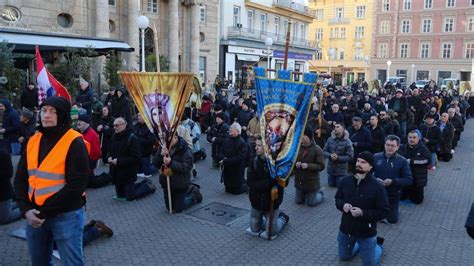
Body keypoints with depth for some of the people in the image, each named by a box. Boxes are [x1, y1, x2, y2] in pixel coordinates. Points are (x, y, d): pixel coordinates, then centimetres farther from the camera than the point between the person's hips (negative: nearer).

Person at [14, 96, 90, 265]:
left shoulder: (74, 143, -13)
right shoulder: (33, 140, 6)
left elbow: (76, 187, -17)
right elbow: (21, 179, 7)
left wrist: (44, 212, -15)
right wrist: (26, 210, -7)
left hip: (66, 215, -6)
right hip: (34, 215, 6)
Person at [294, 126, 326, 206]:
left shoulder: (317, 149, -16)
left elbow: (321, 166, -17)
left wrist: (308, 165, -27)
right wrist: (295, 164, -18)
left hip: (312, 182, -4)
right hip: (299, 181, 4)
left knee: (311, 203, 11)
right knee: (298, 201, 19)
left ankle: (320, 194, 40)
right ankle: (307, 195, 47)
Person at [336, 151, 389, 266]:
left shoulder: (377, 187, -20)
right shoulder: (346, 180, -8)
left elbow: (384, 212, -16)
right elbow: (337, 199, 6)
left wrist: (363, 213, -27)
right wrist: (343, 205, -17)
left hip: (366, 233, -4)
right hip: (346, 229, 4)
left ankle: (377, 244, 41)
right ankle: (358, 244, 49)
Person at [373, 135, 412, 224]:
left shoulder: (402, 161, -9)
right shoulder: (376, 157, -6)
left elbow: (409, 180, -13)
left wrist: (392, 181, -25)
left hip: (393, 196, -1)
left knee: (392, 220, 12)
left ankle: (391, 209, 44)